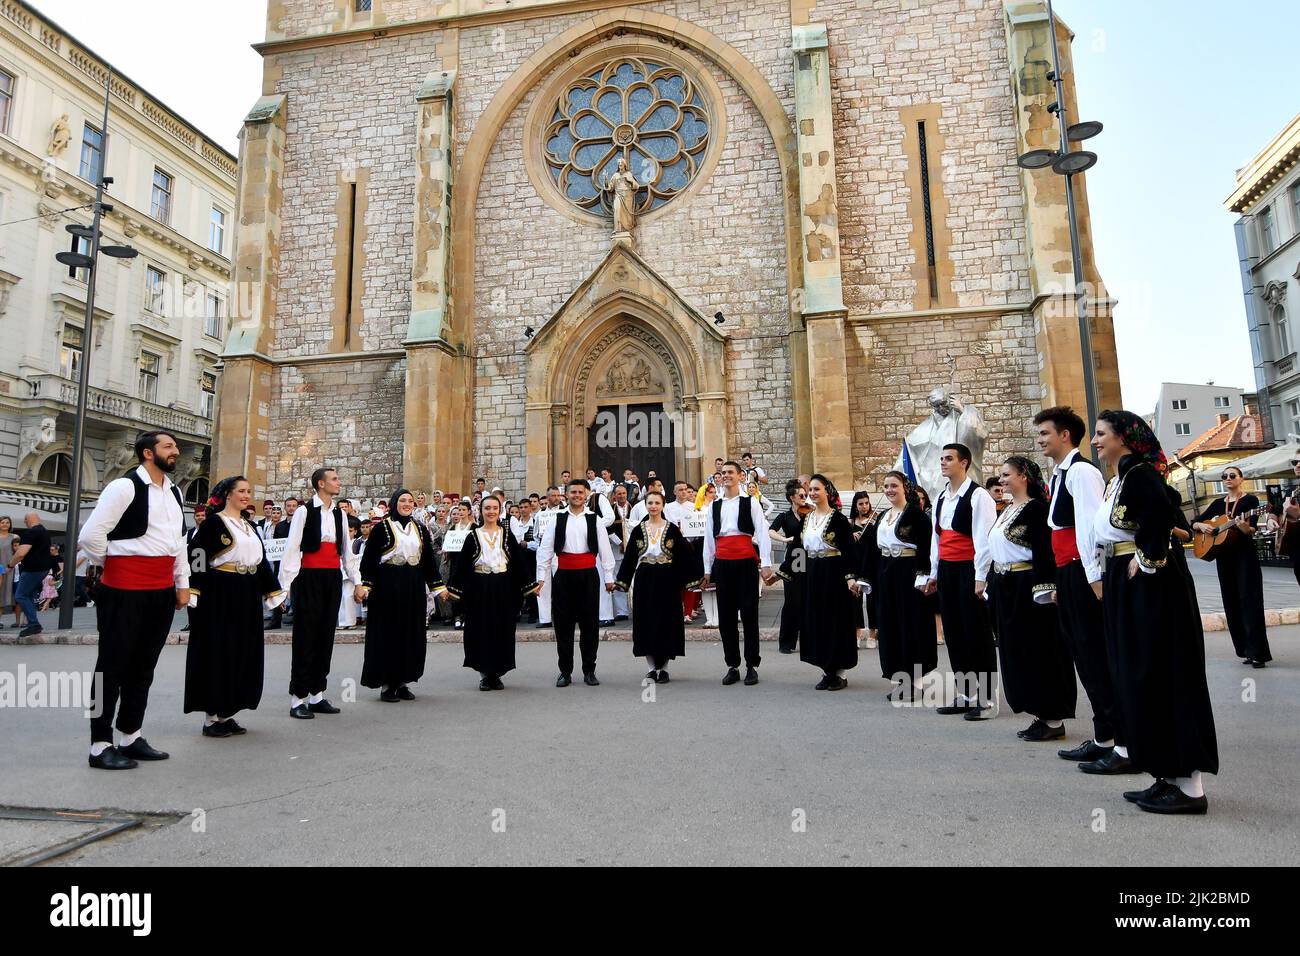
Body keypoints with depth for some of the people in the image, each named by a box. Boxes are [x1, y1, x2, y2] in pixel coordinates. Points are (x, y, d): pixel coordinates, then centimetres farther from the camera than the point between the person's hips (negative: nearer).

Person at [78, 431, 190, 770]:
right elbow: (90, 535, -15)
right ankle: (100, 746, 11)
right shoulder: (125, 487, -12)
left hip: (161, 590, 8)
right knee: (114, 665, 1)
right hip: (125, 589, -8)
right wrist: (112, 564, 0)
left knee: (143, 665, 14)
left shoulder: (174, 493, 14)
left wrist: (183, 584, 16)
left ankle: (131, 737, 26)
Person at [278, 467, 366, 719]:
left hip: (333, 578, 6)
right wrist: (285, 585, -13)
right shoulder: (304, 511, -5)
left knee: (326, 636, 9)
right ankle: (298, 699, 7)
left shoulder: (339, 514, 12)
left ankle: (317, 695, 19)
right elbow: (291, 549, -8)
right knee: (306, 637, -2)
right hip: (309, 577, -6)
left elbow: (347, 550, 14)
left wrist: (357, 583, 11)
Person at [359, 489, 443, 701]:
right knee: (388, 633, 0)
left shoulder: (420, 529, 11)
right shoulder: (381, 527, -2)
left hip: (414, 587, 5)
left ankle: (403, 681, 17)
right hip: (387, 586, -5)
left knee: (412, 634, 7)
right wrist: (365, 585, -14)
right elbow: (369, 558, -5)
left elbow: (429, 558, 13)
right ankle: (386, 684, 9)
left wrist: (438, 586, 9)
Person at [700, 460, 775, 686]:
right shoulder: (714, 506, 14)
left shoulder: (751, 503, 2)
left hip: (746, 562, -4)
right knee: (725, 616, 6)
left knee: (749, 613, -1)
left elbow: (762, 533, -4)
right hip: (722, 564, 4)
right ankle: (732, 666, 16)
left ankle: (752, 666, 9)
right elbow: (709, 538, 14)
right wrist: (707, 569, 12)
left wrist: (766, 564, -12)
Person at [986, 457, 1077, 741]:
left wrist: (1042, 590, -22)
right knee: (1016, 652, 11)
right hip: (1006, 588, 9)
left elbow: (1044, 551, -17)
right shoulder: (1007, 510, 16)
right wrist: (993, 585, 19)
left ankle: (1054, 719, 7)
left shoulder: (1035, 508, -11)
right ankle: (1041, 714, 21)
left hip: (1026, 587, -9)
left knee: (1039, 652, -3)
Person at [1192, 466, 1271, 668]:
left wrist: (1245, 528, -35)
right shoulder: (1218, 503, 13)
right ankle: (1245, 650, 13)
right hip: (1223, 556, 6)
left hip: (1245, 555, -6)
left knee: (1250, 602, -10)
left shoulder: (1250, 500, -2)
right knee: (1231, 603, 6)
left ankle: (1257, 652, -9)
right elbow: (1194, 523, 15)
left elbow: (1253, 531, -13)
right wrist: (1202, 525, -7)